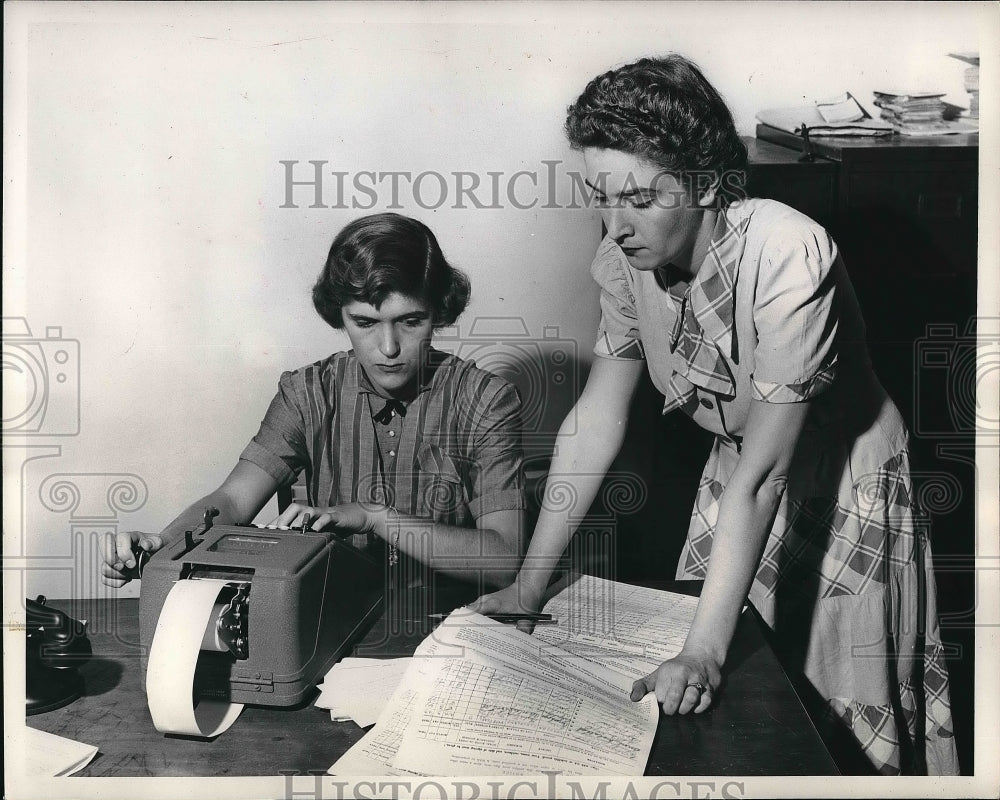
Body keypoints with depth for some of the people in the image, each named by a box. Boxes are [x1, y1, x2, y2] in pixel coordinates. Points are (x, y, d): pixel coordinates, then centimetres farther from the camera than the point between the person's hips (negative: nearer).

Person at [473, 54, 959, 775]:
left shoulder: (788, 257, -33)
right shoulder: (623, 259, -15)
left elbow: (763, 471, -32)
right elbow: (597, 419, -11)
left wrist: (705, 649, -33)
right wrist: (529, 586, -12)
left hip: (845, 485, -5)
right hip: (740, 473, 5)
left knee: (841, 713, 8)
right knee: (697, 716, 15)